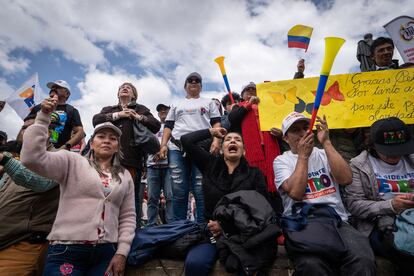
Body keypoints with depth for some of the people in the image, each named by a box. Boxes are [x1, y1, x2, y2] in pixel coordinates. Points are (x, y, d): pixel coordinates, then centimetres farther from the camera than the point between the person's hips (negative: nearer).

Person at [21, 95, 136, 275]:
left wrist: (122, 252, 0)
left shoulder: (125, 176, 11)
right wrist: (43, 117, -13)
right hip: (67, 250, -3)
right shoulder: (72, 161, 3)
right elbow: (32, 158, -13)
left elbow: (128, 216, 9)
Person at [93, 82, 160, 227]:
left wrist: (137, 116, -5)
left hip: (132, 158, -1)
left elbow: (156, 125, 6)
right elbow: (96, 120, 5)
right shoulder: (109, 109, 25)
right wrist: (118, 115, -2)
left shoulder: (141, 109, 19)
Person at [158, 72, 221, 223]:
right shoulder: (176, 104, 27)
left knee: (201, 189, -6)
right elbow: (168, 126, 20)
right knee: (178, 190, -1)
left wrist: (216, 140, -8)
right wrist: (163, 145, 5)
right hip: (177, 148, 2)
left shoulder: (208, 102, 22)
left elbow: (216, 123, 11)